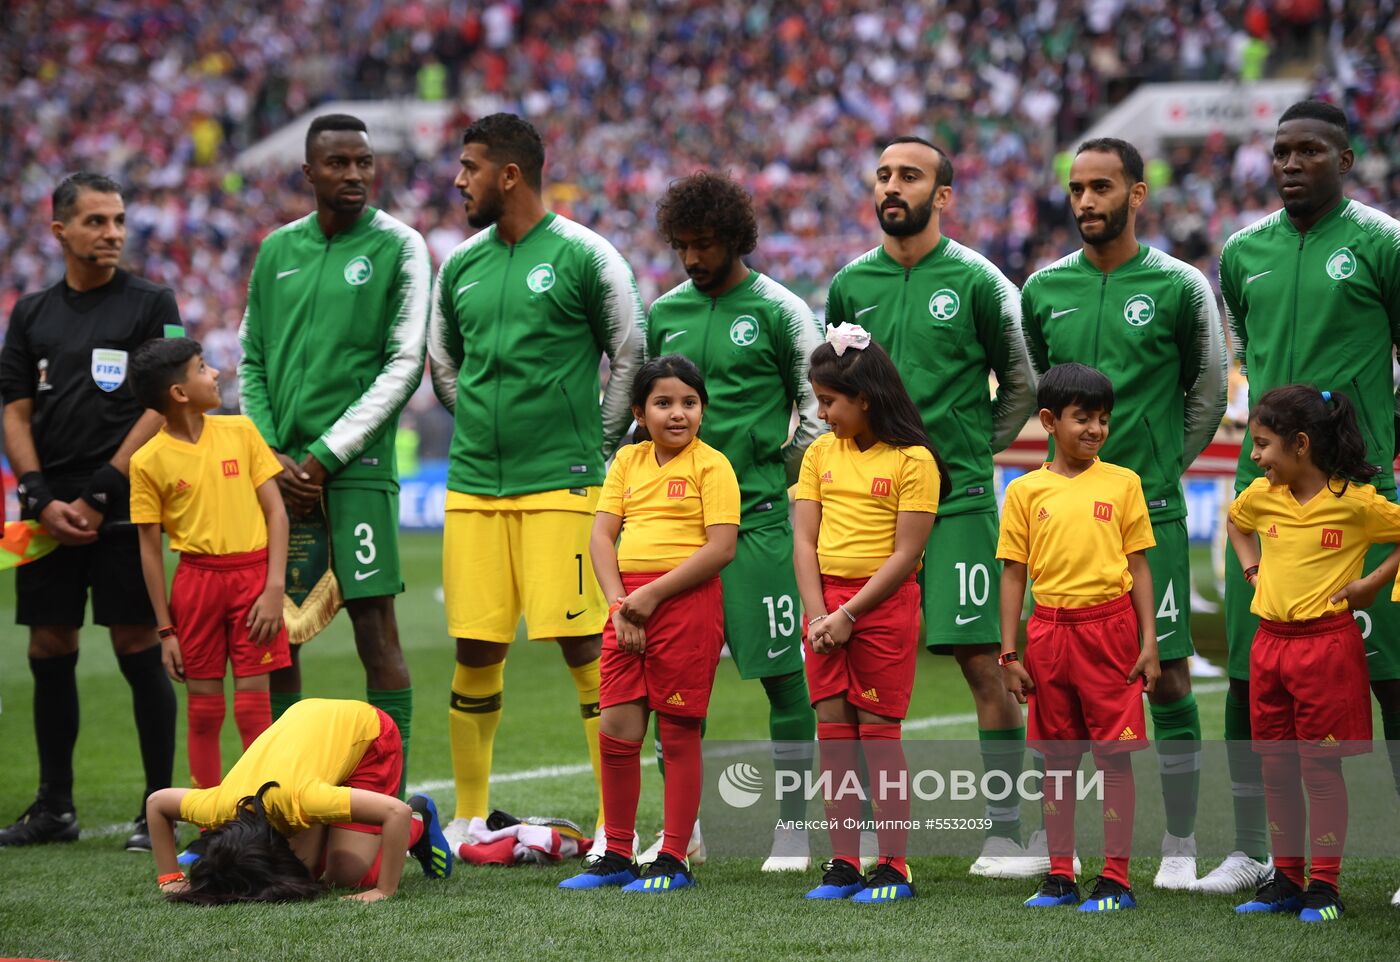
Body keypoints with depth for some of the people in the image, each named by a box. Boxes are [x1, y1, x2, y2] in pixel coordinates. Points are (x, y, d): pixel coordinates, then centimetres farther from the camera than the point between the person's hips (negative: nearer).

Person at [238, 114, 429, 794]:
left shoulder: (398, 248, 0)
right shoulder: (277, 250, 13)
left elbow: (404, 366, -5)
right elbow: (252, 361, 15)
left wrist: (325, 455, -9)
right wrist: (272, 455, 0)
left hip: (356, 464, -4)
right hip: (279, 467, 4)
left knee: (374, 624, -7)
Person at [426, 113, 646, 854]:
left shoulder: (582, 256, -4)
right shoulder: (461, 264, 12)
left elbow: (630, 355, 1)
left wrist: (597, 445, 3)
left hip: (561, 485, -5)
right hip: (473, 485, 5)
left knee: (585, 643, -7)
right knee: (476, 648, 5)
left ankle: (617, 822, -1)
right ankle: (467, 817, 15)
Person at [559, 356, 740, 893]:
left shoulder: (711, 465, -4)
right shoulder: (628, 461, 12)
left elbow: (721, 548, -12)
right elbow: (602, 535, 8)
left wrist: (651, 595, -15)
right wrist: (618, 602, -7)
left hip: (686, 602, -5)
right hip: (628, 604, 5)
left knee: (679, 733, 0)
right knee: (616, 730, 5)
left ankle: (674, 860, 6)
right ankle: (616, 856, 15)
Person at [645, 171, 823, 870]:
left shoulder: (778, 310, -2)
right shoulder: (665, 312, 11)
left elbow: (816, 405, 2)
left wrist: (782, 476, -1)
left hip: (758, 517, -4)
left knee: (782, 669, -3)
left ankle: (795, 827, 3)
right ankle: (683, 826, 13)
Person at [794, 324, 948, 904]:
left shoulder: (912, 460, -7)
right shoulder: (820, 453, 9)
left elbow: (906, 554, -11)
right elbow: (804, 539, 4)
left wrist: (848, 615, -15)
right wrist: (818, 614, -9)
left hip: (884, 603, -5)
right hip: (826, 601, 5)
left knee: (878, 730, -5)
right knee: (833, 732, 4)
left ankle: (894, 868, -1)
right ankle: (843, 865, 8)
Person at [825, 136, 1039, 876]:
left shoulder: (975, 281, -1)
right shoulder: (850, 285, 9)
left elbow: (1020, 385, 7)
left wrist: (976, 452, 2)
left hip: (958, 502, -3)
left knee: (983, 661, -5)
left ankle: (1005, 829, 0)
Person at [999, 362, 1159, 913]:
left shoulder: (1122, 484, 3)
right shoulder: (1026, 491, 4)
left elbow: (1138, 566, 5)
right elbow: (1013, 574, 6)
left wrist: (1148, 642, -1)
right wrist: (1009, 654, 2)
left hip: (1110, 627, -1)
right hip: (1049, 632, 1)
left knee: (1115, 755, -2)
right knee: (1057, 758, 8)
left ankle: (1116, 880, 1)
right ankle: (1060, 876, 15)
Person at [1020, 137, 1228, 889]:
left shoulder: (1179, 287, -1)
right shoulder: (1043, 290, 7)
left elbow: (1208, 392, 7)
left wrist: (1162, 468, 7)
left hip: (1150, 512, -3)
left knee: (1166, 673, -3)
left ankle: (1179, 846, 3)